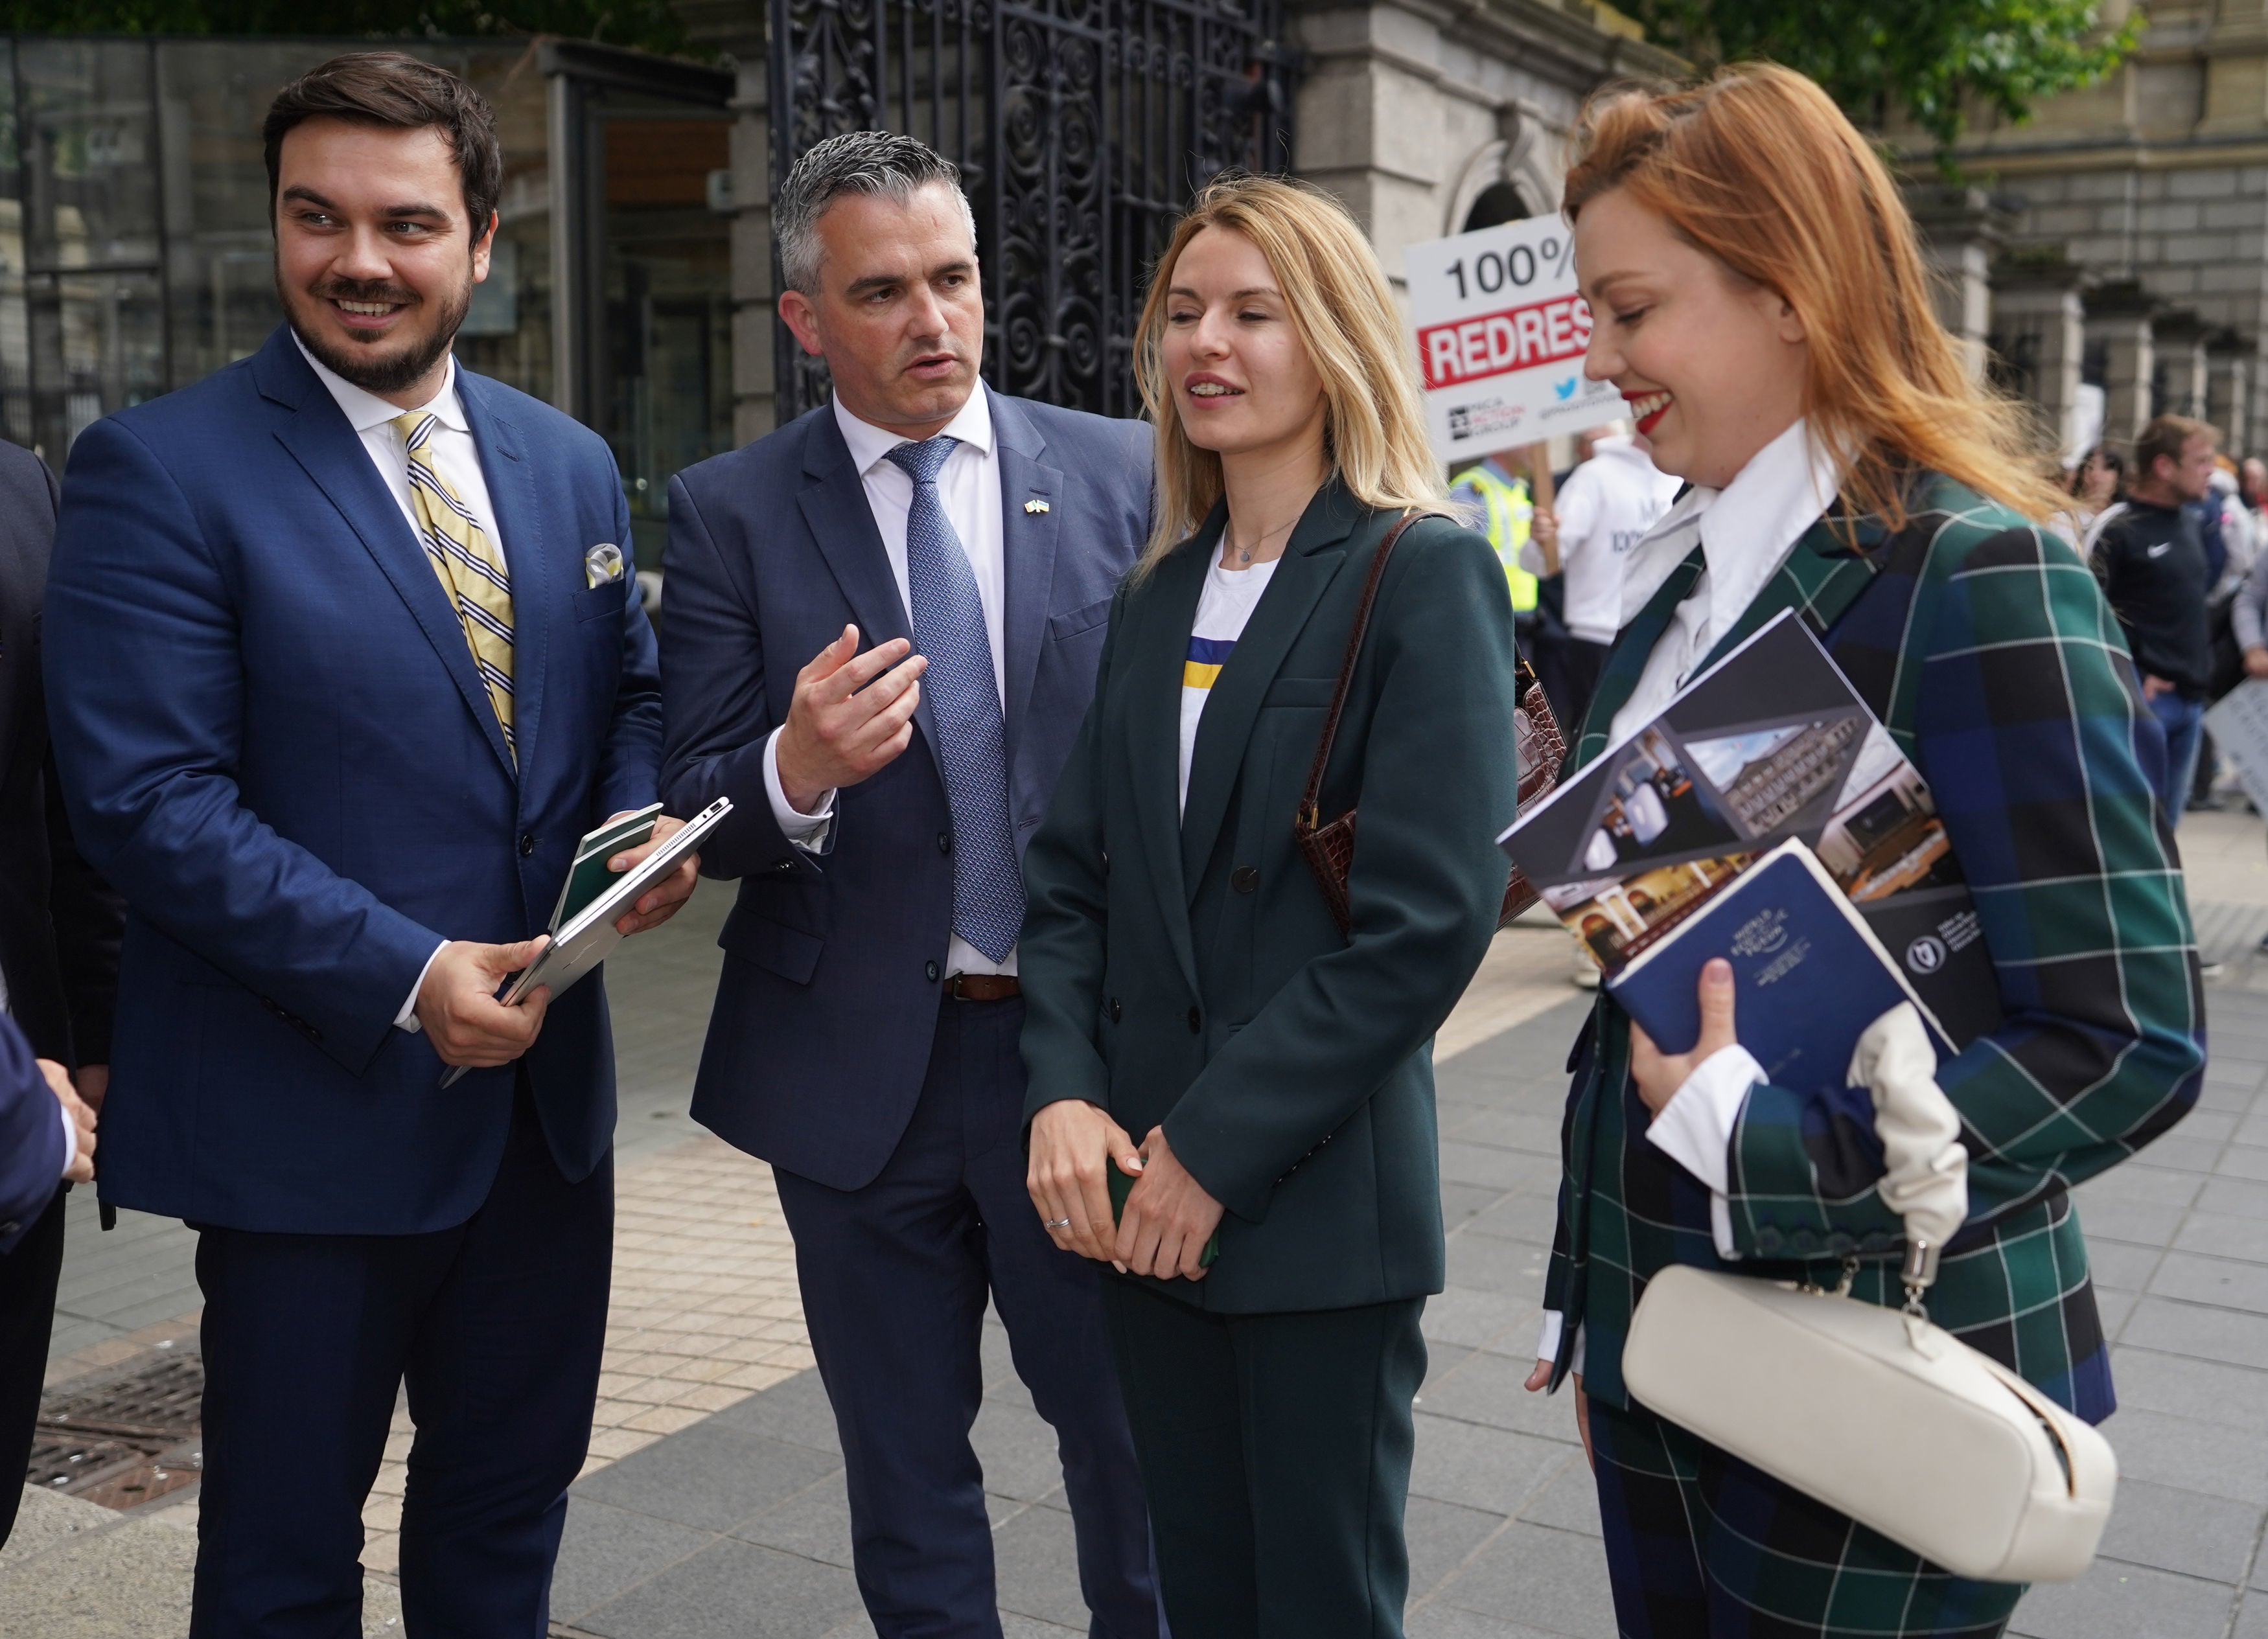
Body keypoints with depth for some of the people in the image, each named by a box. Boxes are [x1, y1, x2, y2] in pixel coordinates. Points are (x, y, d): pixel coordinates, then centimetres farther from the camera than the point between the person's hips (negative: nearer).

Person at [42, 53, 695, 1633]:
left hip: (545, 1089, 5)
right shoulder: (156, 469, -10)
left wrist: (643, 823, -8)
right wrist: (404, 974, -22)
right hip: (311, 1108, -5)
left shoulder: (569, 463, 7)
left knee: (511, 1504, 21)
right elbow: (148, 795, -16)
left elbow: (629, 692, 15)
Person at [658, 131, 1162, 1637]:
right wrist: (793, 771, -28)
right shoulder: (731, 513, -3)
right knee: (906, 1475, 17)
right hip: (859, 1066, 0)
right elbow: (695, 810, -6)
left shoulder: (1123, 473, 0)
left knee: (1130, 1436, 14)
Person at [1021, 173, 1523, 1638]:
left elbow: (1429, 920, -17)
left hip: (1320, 1202, -5)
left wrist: (1216, 1150, -17)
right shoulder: (1159, 593, 10)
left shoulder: (1427, 576, -9)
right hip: (1141, 1195, 6)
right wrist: (1062, 1091, -7)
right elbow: (1074, 869, 9)